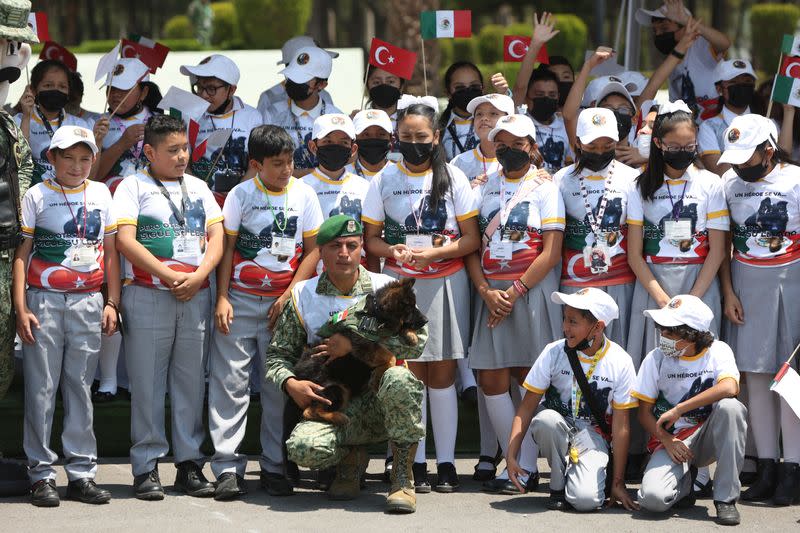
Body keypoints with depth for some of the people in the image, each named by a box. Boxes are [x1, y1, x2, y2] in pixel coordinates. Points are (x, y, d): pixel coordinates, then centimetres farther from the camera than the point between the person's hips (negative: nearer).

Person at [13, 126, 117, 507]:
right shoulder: (37, 196, 2)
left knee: (81, 387, 5)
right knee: (41, 388, -1)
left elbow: (110, 251, 13)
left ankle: (81, 473, 9)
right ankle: (41, 475, 3)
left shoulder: (100, 194, 10)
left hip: (88, 302, 2)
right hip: (43, 301, -2)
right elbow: (21, 253, 0)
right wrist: (21, 309, -7)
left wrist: (112, 303, 7)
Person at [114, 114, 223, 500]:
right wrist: (170, 277, -12)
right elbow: (125, 240, -8)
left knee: (191, 381, 5)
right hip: (148, 295, -4)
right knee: (147, 382, -3)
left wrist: (198, 276, -8)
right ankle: (146, 467, 2)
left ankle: (189, 463, 10)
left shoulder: (198, 187, 16)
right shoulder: (133, 186, 3)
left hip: (196, 295, 4)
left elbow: (217, 236, 10)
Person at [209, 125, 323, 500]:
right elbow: (227, 247, 3)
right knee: (229, 382, -4)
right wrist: (222, 298, -5)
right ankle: (228, 468, -2)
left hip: (283, 303, 1)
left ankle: (274, 467, 12)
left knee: (280, 385, 3)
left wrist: (289, 296, -5)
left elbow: (313, 250, 3)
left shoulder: (303, 194, 2)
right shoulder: (241, 195, 1)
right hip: (239, 300, -1)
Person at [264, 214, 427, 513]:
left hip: (382, 406, -1)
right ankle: (351, 458, 7)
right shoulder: (303, 296, 8)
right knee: (304, 448, -33)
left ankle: (403, 477, -17)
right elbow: (278, 355, 12)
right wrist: (290, 383, -11)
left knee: (398, 379, -38)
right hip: (333, 408, 1)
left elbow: (417, 339, -10)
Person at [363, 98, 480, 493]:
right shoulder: (385, 179, 6)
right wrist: (394, 251, -14)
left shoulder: (453, 178, 2)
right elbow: (371, 238, 7)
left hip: (445, 282, -1)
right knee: (410, 373, -1)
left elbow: (471, 239, 0)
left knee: (442, 373, 1)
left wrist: (432, 253, -15)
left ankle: (446, 462, 5)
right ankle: (415, 463, 4)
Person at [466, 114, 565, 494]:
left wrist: (515, 291, -13)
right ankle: (518, 464, 7)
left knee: (528, 378, -4)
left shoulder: (545, 190, 1)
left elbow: (551, 253, -7)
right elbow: (471, 246, 8)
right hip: (492, 292, 4)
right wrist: (486, 291, -7)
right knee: (491, 380, -1)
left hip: (532, 289, -4)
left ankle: (526, 469, 0)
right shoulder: (485, 188, 13)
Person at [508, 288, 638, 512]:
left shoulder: (620, 363, -8)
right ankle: (557, 485, -11)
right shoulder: (554, 353, -7)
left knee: (586, 500, -30)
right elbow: (526, 407, -5)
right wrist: (511, 456, -16)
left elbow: (620, 426, -5)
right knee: (546, 419, -36)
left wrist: (618, 483, -4)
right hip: (557, 429, 2)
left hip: (592, 436, -2)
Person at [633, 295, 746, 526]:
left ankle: (726, 498, -23)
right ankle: (683, 481, 11)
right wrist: (667, 441, -16)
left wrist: (678, 410, -26)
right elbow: (644, 411, 2)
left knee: (730, 406, -34)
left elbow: (729, 388, -27)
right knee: (653, 498, -30)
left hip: (708, 437, 0)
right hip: (671, 439, 0)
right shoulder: (656, 358, -1)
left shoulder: (718, 351, -6)